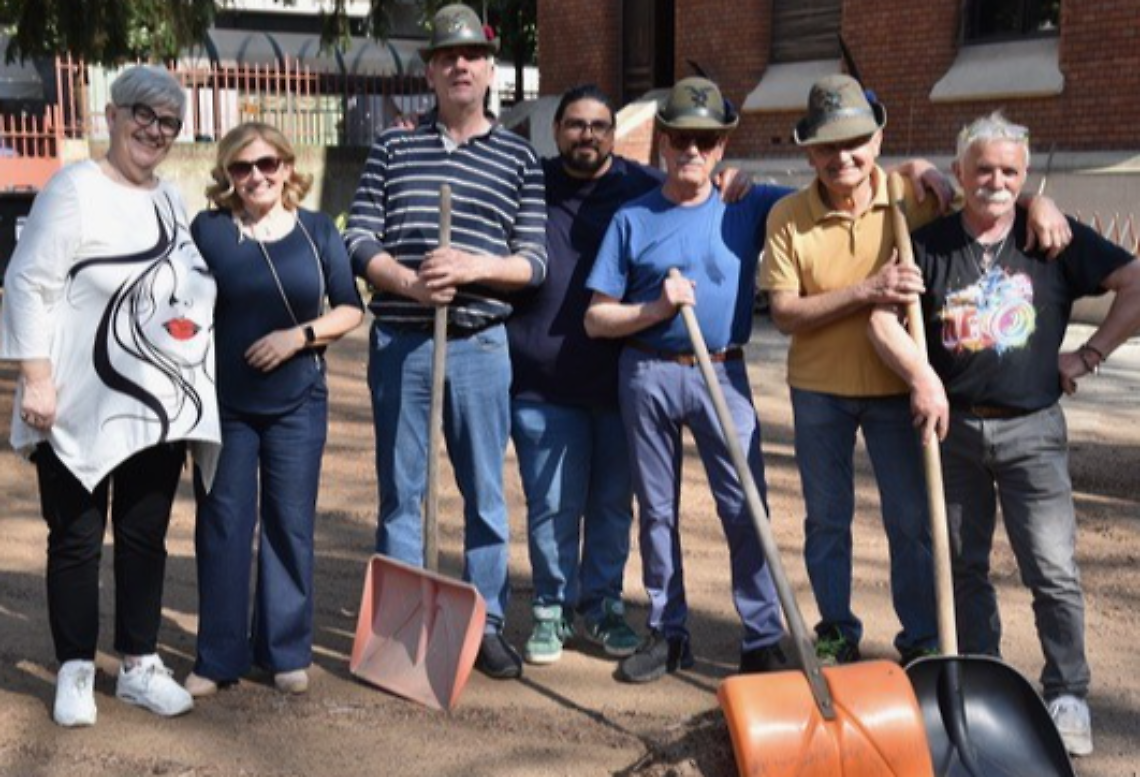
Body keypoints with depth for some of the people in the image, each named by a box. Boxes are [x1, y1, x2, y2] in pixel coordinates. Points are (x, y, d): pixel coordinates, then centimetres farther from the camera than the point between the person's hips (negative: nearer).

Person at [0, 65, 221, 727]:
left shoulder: (172, 201, 13)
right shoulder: (75, 190, -8)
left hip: (158, 409, 6)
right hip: (81, 410, -6)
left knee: (146, 537, 11)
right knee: (77, 541, 4)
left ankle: (140, 666, 22)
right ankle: (76, 672, 16)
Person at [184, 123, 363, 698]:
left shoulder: (317, 230, 3)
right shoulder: (207, 230, 0)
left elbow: (349, 309, 4)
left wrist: (301, 334, -13)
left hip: (296, 404, 1)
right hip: (223, 406, -1)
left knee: (290, 526, 7)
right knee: (222, 527, 3)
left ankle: (286, 651, 18)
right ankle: (218, 657, 13)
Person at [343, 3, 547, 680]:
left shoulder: (519, 157, 6)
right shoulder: (393, 148, 8)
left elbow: (535, 262, 1)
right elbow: (360, 241, 1)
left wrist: (473, 267, -17)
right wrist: (411, 283, -17)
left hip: (480, 345, 0)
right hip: (400, 344, 0)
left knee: (485, 492, 6)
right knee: (399, 491, 6)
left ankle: (488, 623, 17)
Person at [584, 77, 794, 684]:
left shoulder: (749, 205, 4)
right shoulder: (632, 220, 4)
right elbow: (596, 319, 3)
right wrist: (656, 308, -13)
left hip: (722, 375, -1)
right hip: (647, 375, 1)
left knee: (745, 508, -5)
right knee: (657, 509, 8)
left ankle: (763, 639, 3)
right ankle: (667, 632, 20)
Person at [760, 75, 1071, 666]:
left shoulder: (913, 196, -6)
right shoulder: (787, 218, -8)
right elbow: (785, 313, -13)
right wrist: (866, 291, -25)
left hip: (897, 388, 0)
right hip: (819, 391, 0)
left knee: (913, 522, 7)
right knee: (826, 520, 13)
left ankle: (922, 641, 22)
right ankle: (836, 634, 30)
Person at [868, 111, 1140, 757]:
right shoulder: (930, 243, 2)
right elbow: (883, 317, -2)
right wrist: (921, 376, -16)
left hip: (1031, 430, -2)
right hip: (952, 426, 2)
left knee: (1053, 570, -5)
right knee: (963, 566, 12)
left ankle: (1069, 697, 6)